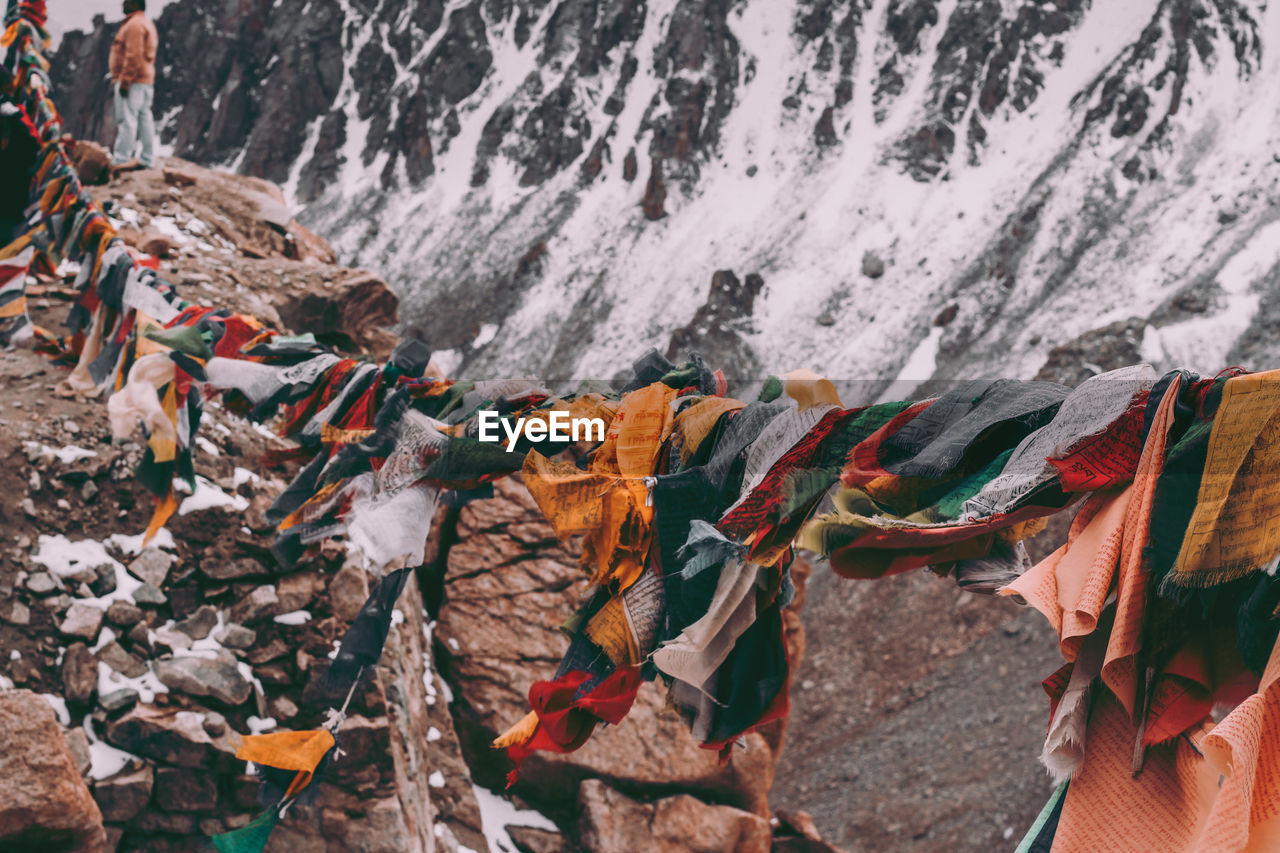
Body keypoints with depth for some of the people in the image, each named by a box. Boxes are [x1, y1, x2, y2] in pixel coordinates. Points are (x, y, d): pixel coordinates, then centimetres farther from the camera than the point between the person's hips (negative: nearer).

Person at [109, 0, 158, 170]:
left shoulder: (134, 24, -11)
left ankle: (121, 159, -15)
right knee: (144, 119, 10)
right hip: (147, 81, 10)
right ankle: (148, 161, 11)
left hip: (131, 81, -10)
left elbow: (133, 56, -20)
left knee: (126, 120, -12)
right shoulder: (147, 24, 21)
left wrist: (124, 81, -21)